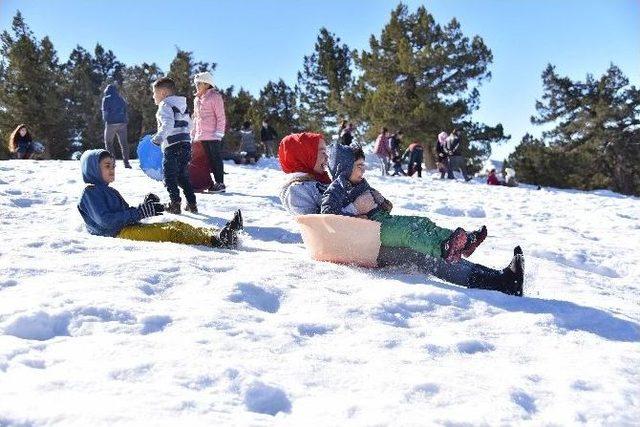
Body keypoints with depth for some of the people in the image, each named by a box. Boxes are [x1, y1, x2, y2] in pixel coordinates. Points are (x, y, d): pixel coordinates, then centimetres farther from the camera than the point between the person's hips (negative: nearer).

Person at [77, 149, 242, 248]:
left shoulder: (109, 191, 29)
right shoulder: (90, 192, -2)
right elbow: (105, 221, -15)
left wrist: (145, 207, 4)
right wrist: (140, 212, -15)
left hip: (129, 227, 9)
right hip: (118, 233, -9)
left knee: (175, 224, -9)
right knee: (168, 232, -27)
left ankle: (215, 233, -26)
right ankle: (213, 240, -42)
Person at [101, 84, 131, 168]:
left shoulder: (106, 99, 0)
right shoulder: (121, 99, 15)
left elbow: (105, 112, -2)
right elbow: (125, 111, 14)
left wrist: (106, 120, 12)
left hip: (111, 123, -4)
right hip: (122, 123, 4)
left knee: (108, 143, 7)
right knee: (123, 143, 5)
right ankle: (126, 162, -1)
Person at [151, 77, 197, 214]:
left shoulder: (165, 105, -6)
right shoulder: (182, 105, 20)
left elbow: (168, 124, -23)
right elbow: (188, 125, 22)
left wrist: (159, 137, -27)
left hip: (172, 146, -8)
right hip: (186, 143, 8)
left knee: (170, 176, 1)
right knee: (183, 176, 15)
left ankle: (175, 204, -2)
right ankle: (192, 204, 13)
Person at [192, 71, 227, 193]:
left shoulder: (215, 96, -3)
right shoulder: (197, 99, 19)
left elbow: (221, 117, -8)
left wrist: (219, 132, -15)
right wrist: (193, 133, 19)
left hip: (213, 136, -7)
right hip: (201, 136, 7)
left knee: (216, 159, -4)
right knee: (208, 159, 8)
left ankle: (220, 183, 0)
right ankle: (213, 182, 13)